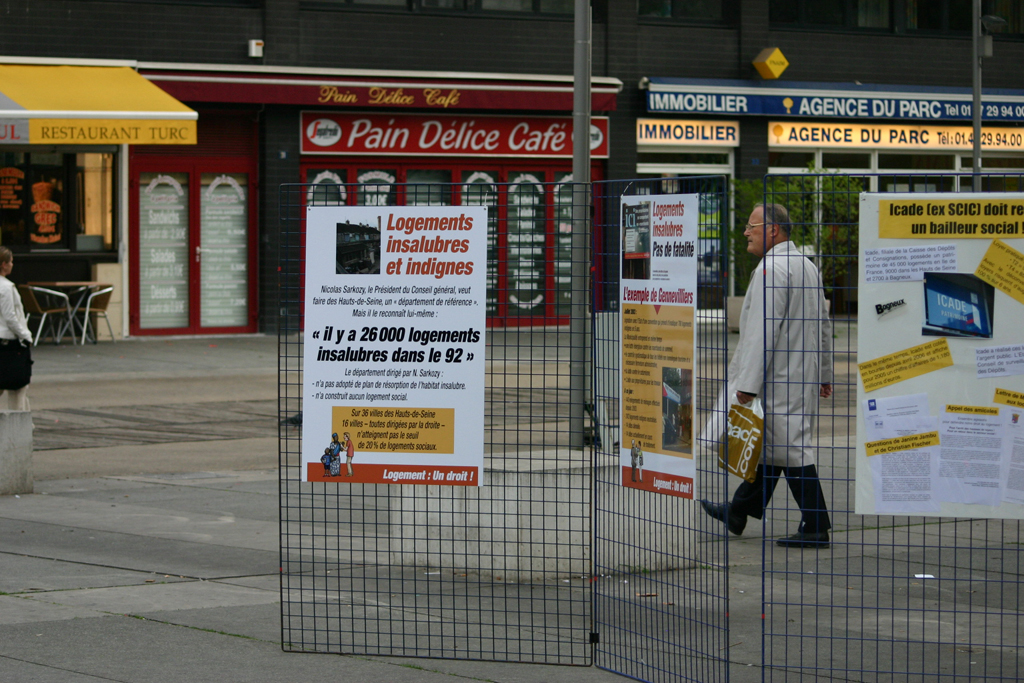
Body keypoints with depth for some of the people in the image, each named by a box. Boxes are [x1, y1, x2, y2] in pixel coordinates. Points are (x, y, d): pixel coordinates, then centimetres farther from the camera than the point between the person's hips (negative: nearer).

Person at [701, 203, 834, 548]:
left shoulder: (771, 269, -17)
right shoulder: (807, 265, 15)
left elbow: (763, 331, -22)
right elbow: (823, 324, 20)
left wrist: (748, 383, -21)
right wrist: (824, 374, 25)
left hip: (778, 377, -10)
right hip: (803, 374, 10)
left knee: (790, 448, -7)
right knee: (769, 444, 17)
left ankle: (816, 528, -6)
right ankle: (739, 512, 28)